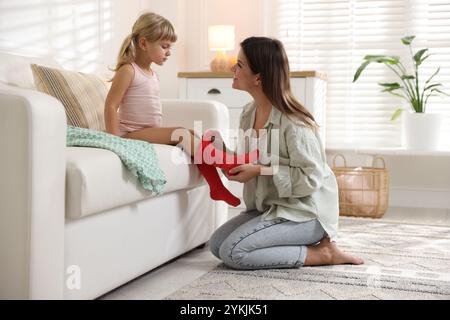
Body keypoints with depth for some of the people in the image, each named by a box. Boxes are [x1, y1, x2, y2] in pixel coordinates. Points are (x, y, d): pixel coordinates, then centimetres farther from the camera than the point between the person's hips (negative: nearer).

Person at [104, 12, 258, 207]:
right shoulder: (128, 70, -9)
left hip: (152, 130, 8)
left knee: (197, 136, -6)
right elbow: (111, 105, -15)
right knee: (182, 135, -24)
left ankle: (216, 186, -9)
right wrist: (114, 140, -22)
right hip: (132, 133, -8)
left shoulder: (152, 74, 17)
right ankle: (229, 162, -25)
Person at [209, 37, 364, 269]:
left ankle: (321, 253, -7)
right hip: (268, 206, 9)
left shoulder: (292, 121, -22)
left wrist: (260, 171, -23)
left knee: (232, 252, -20)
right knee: (216, 244, -1)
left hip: (305, 212, -9)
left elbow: (310, 178, -22)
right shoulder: (249, 113, 5)